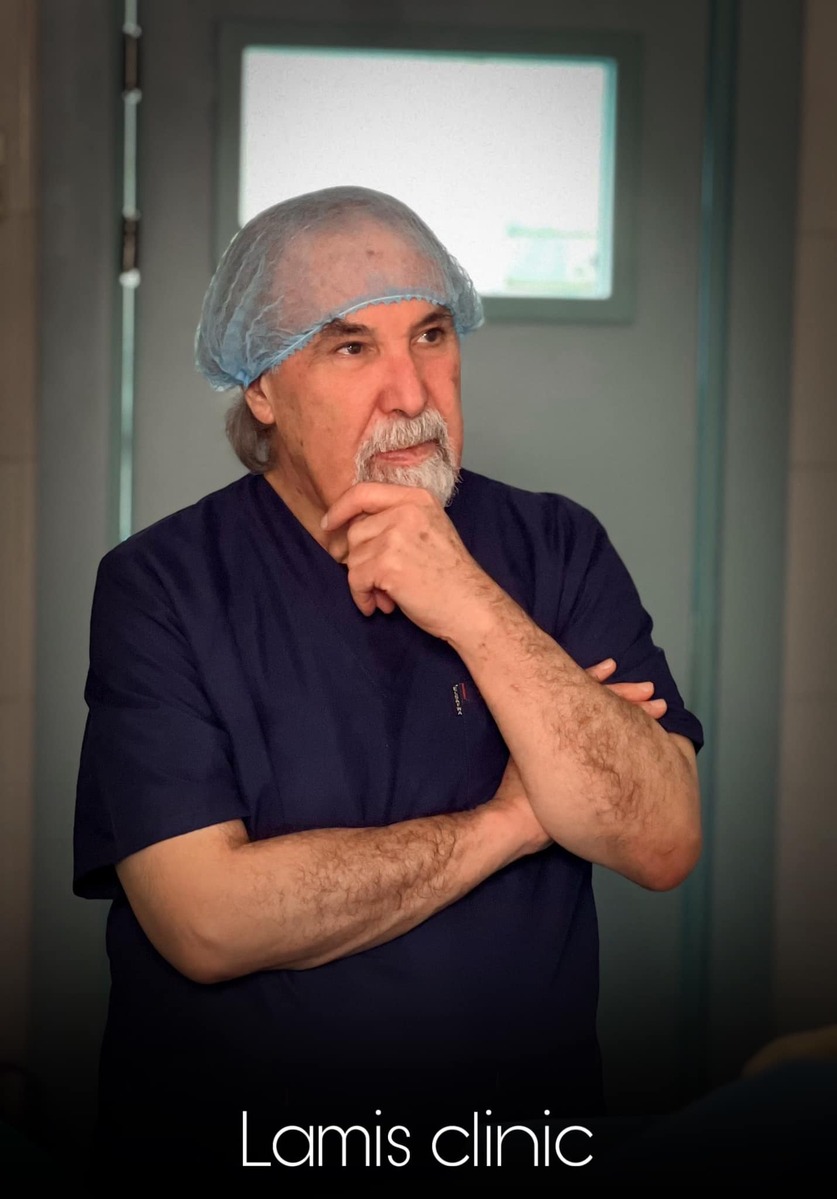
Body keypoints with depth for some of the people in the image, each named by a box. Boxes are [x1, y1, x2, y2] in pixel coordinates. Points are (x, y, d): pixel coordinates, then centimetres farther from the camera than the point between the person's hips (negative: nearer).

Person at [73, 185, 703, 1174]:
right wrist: (511, 819, -9)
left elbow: (663, 845, -8)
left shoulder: (558, 548, 2)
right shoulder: (161, 584, -6)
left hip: (525, 1126, 2)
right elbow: (206, 922, -16)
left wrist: (476, 611, -18)